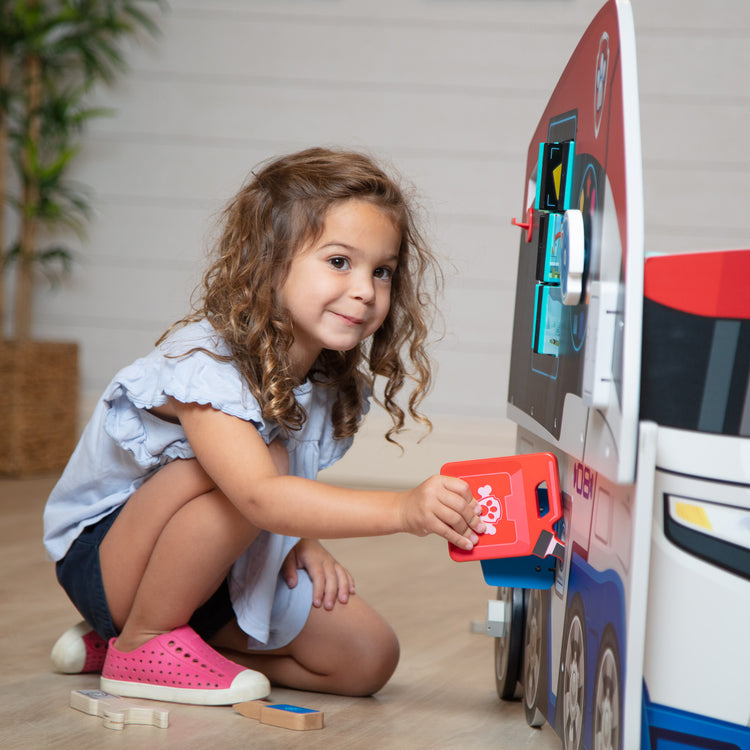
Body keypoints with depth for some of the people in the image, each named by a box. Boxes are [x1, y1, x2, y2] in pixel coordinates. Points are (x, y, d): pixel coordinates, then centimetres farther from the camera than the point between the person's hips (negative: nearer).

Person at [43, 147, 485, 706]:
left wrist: (303, 541, -13)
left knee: (369, 658, -6)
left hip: (221, 568, 8)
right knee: (253, 460, -33)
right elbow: (260, 496, -45)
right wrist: (402, 510, -55)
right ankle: (142, 642, -15)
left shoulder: (331, 384, -3)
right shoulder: (204, 363, -30)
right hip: (105, 554, -8)